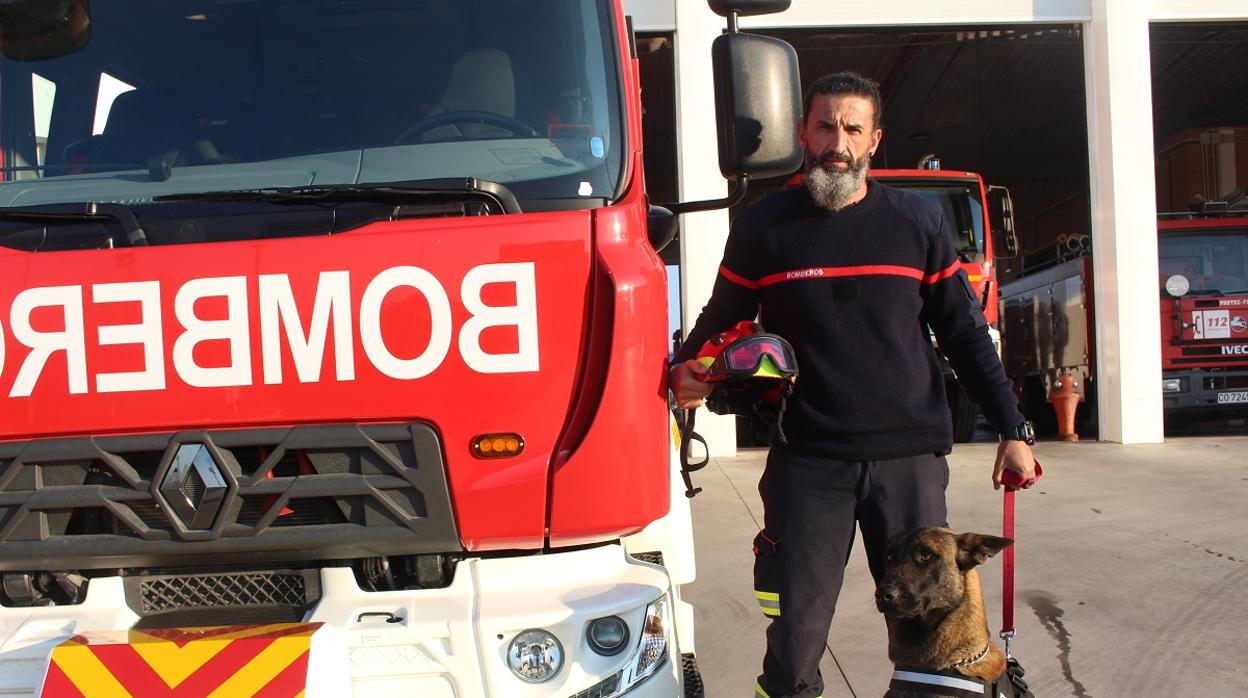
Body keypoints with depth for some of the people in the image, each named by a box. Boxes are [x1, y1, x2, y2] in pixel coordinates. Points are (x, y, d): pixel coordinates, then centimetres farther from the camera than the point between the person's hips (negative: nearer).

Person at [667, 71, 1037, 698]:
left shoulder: (919, 222, 7)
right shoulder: (762, 228, 5)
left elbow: (965, 335, 10)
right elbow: (721, 321, 13)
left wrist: (1012, 430, 6)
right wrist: (686, 372, -6)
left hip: (911, 458, 1)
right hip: (808, 463, -1)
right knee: (796, 629, 1)